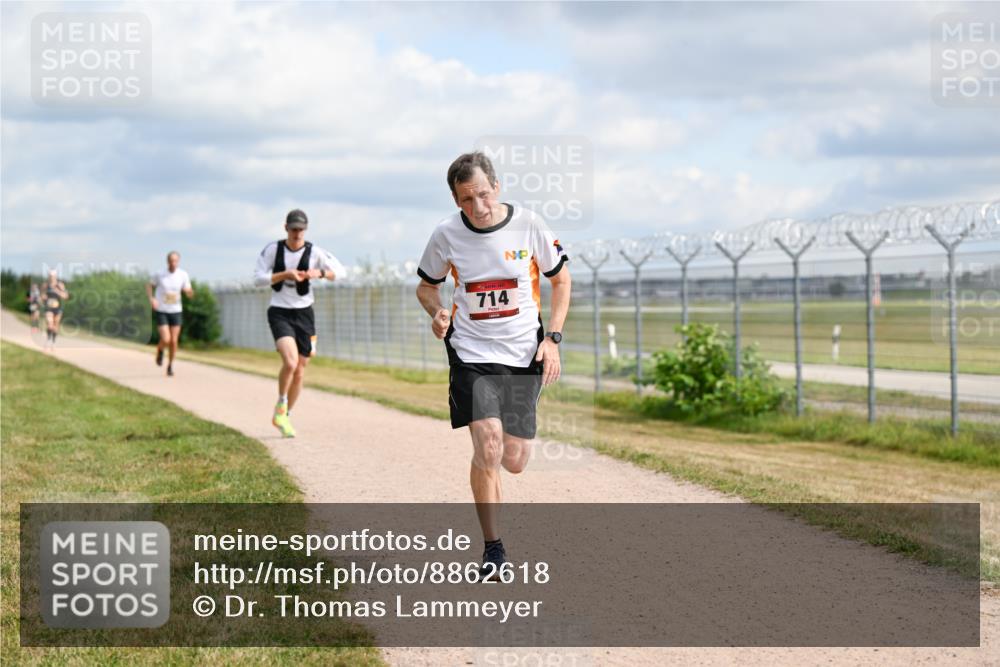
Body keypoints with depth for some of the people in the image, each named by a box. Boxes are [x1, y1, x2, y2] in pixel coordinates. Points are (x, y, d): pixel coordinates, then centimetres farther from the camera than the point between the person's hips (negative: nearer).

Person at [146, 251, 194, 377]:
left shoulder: (183, 275, -7)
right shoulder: (159, 274, -11)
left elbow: (188, 294, -3)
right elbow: (149, 285, 6)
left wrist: (190, 292, -28)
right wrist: (151, 298, -12)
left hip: (176, 311, 2)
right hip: (161, 312, -2)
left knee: (173, 341, 2)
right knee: (165, 340, -14)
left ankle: (170, 366, 24)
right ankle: (160, 350, 22)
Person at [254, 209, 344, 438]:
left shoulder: (314, 252, -4)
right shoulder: (272, 250, -4)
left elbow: (339, 271, 1)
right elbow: (258, 277, -6)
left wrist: (319, 273, -18)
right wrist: (284, 274, -18)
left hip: (304, 313, 2)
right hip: (279, 313, -2)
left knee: (300, 372, 6)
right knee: (290, 361, -25)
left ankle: (285, 417, 24)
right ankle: (281, 406, -2)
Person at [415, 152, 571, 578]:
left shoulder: (528, 226, -7)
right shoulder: (446, 235, -6)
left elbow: (561, 280, 6)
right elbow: (426, 286, 11)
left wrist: (552, 338, -3)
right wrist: (437, 313, -11)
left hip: (523, 353, 1)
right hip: (471, 352, -1)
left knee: (515, 461, 2)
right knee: (488, 447, -19)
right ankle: (492, 548, -5)